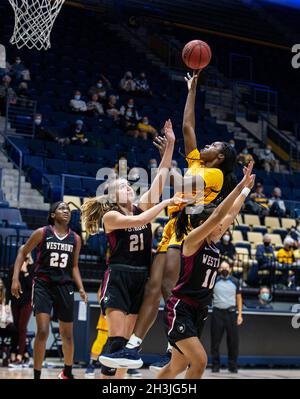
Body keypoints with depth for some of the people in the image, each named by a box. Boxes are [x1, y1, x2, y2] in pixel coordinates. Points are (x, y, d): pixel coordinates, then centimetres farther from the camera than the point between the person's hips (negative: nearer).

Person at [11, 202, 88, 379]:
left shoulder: (75, 239, 5)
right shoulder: (42, 233, -4)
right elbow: (22, 253, 2)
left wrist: (81, 288, 1)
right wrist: (15, 278, -8)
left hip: (65, 287, 4)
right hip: (43, 285, -3)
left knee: (67, 334, 12)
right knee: (43, 331, -16)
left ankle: (67, 372, 33)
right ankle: (37, 375, -5)